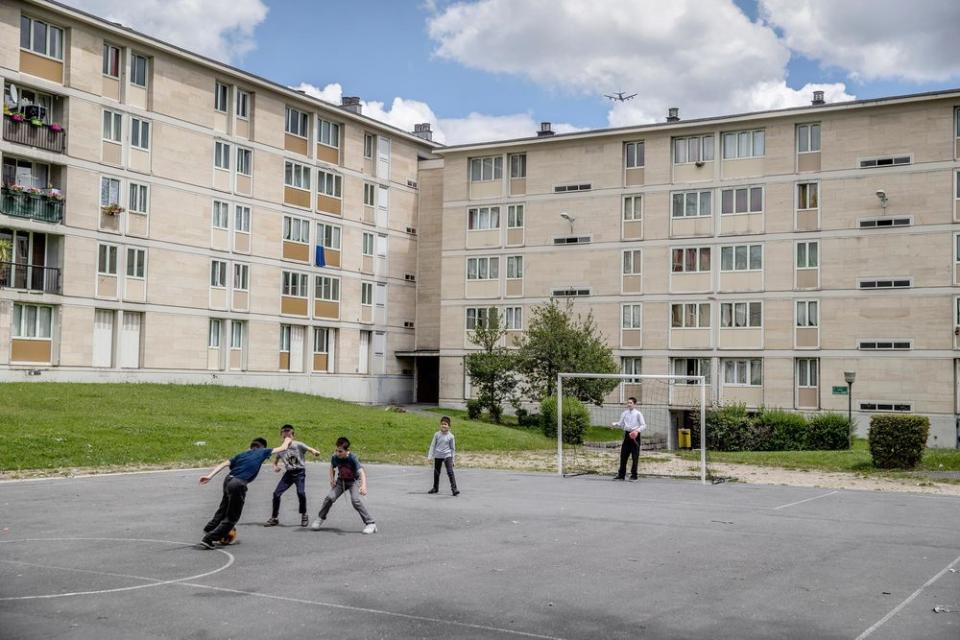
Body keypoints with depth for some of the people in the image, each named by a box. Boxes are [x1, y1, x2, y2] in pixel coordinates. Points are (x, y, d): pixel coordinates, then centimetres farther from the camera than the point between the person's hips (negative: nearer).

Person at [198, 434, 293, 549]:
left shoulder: (241, 455, 22)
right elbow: (282, 448, 22)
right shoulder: (262, 452, 13)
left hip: (228, 480, 6)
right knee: (232, 518, 6)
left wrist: (209, 476, 0)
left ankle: (208, 531, 36)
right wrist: (287, 441, 44)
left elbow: (224, 464, 8)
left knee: (223, 509, 27)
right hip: (239, 484, -6)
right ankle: (208, 539, 4)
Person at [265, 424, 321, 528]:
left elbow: (310, 449, -17)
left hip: (299, 472, -4)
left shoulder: (298, 445, -8)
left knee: (301, 492, -23)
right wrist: (275, 467, -6)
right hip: (288, 473, 4)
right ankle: (274, 518, 12)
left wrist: (315, 452, -42)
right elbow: (275, 460, 17)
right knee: (276, 493, -4)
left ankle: (304, 516, -1)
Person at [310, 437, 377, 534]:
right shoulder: (335, 458, -16)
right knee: (330, 497, -11)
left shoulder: (352, 459, -30)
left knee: (355, 500, -25)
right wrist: (332, 479, -5)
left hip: (353, 481, -4)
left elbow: (361, 472, -40)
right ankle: (320, 519, 14)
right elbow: (332, 467, 8)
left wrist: (363, 485, -55)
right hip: (340, 481, 4)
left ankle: (370, 524, -17)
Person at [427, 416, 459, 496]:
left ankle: (454, 488, -15)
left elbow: (453, 448, 5)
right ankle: (435, 488, 30)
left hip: (447, 456, -2)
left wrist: (452, 459, 7)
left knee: (450, 472, -14)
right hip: (438, 456, 2)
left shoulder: (450, 436, -4)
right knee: (436, 472, 13)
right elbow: (432, 445, 5)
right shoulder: (437, 434, -2)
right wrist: (430, 456, 0)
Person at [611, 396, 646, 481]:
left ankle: (634, 475, 5)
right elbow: (621, 424, 15)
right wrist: (616, 424, -6)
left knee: (635, 456, -2)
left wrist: (637, 430, -20)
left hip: (635, 435, -4)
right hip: (627, 434, 4)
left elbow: (643, 425, -3)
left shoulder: (638, 414, -1)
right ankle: (621, 474, 12)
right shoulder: (624, 413, 11)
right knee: (623, 455, 5)